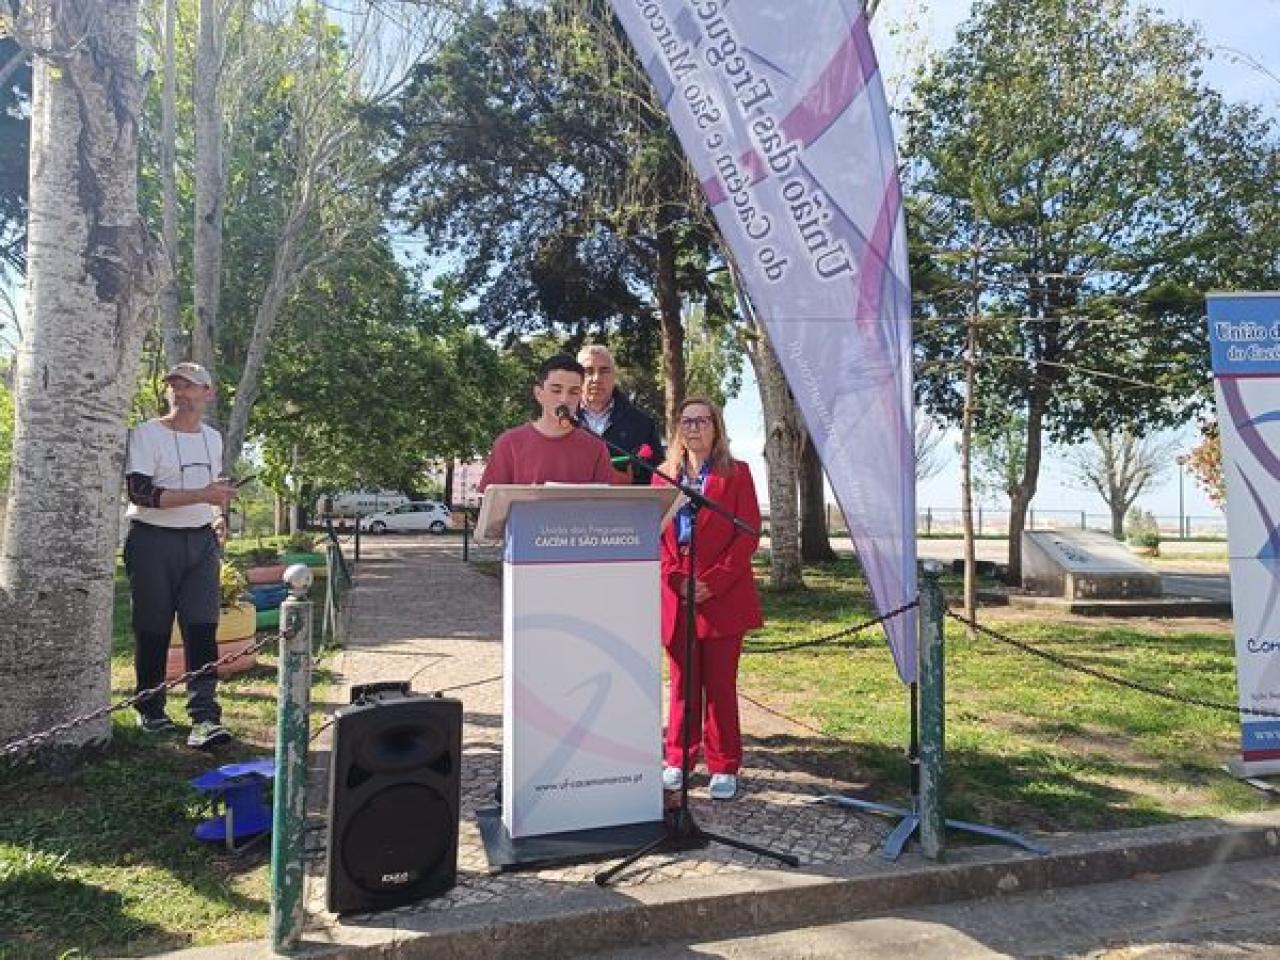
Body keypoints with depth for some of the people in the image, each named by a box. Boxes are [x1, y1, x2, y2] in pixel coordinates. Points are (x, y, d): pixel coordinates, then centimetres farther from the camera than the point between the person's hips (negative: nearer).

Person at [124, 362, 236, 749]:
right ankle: (150, 711, 22)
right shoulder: (146, 433, -5)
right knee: (152, 632, 5)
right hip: (153, 542, -4)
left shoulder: (213, 438, 13)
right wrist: (201, 495, -23)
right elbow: (140, 492, -17)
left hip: (201, 542, 4)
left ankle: (204, 718, -9)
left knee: (202, 630, -6)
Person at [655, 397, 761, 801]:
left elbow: (749, 533, -4)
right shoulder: (664, 474, 12)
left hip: (722, 596, -2)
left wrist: (712, 582, -11)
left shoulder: (736, 473, 2)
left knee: (721, 684, 4)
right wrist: (676, 579, -7)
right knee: (683, 683, 10)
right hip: (677, 596, 3)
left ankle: (724, 767, 15)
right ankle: (678, 760, 21)